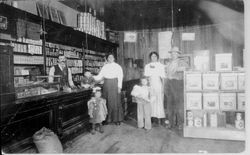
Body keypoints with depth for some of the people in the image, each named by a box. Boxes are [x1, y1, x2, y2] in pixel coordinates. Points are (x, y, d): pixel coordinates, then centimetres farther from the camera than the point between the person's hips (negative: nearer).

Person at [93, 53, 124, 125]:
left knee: (115, 102, -2)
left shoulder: (117, 66, 2)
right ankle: (108, 118, 14)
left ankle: (117, 119, 9)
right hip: (106, 86, 3)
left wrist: (119, 87, -8)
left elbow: (120, 77, -1)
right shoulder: (104, 67, 9)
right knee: (107, 102, 2)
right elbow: (99, 76, 7)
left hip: (114, 85, -3)